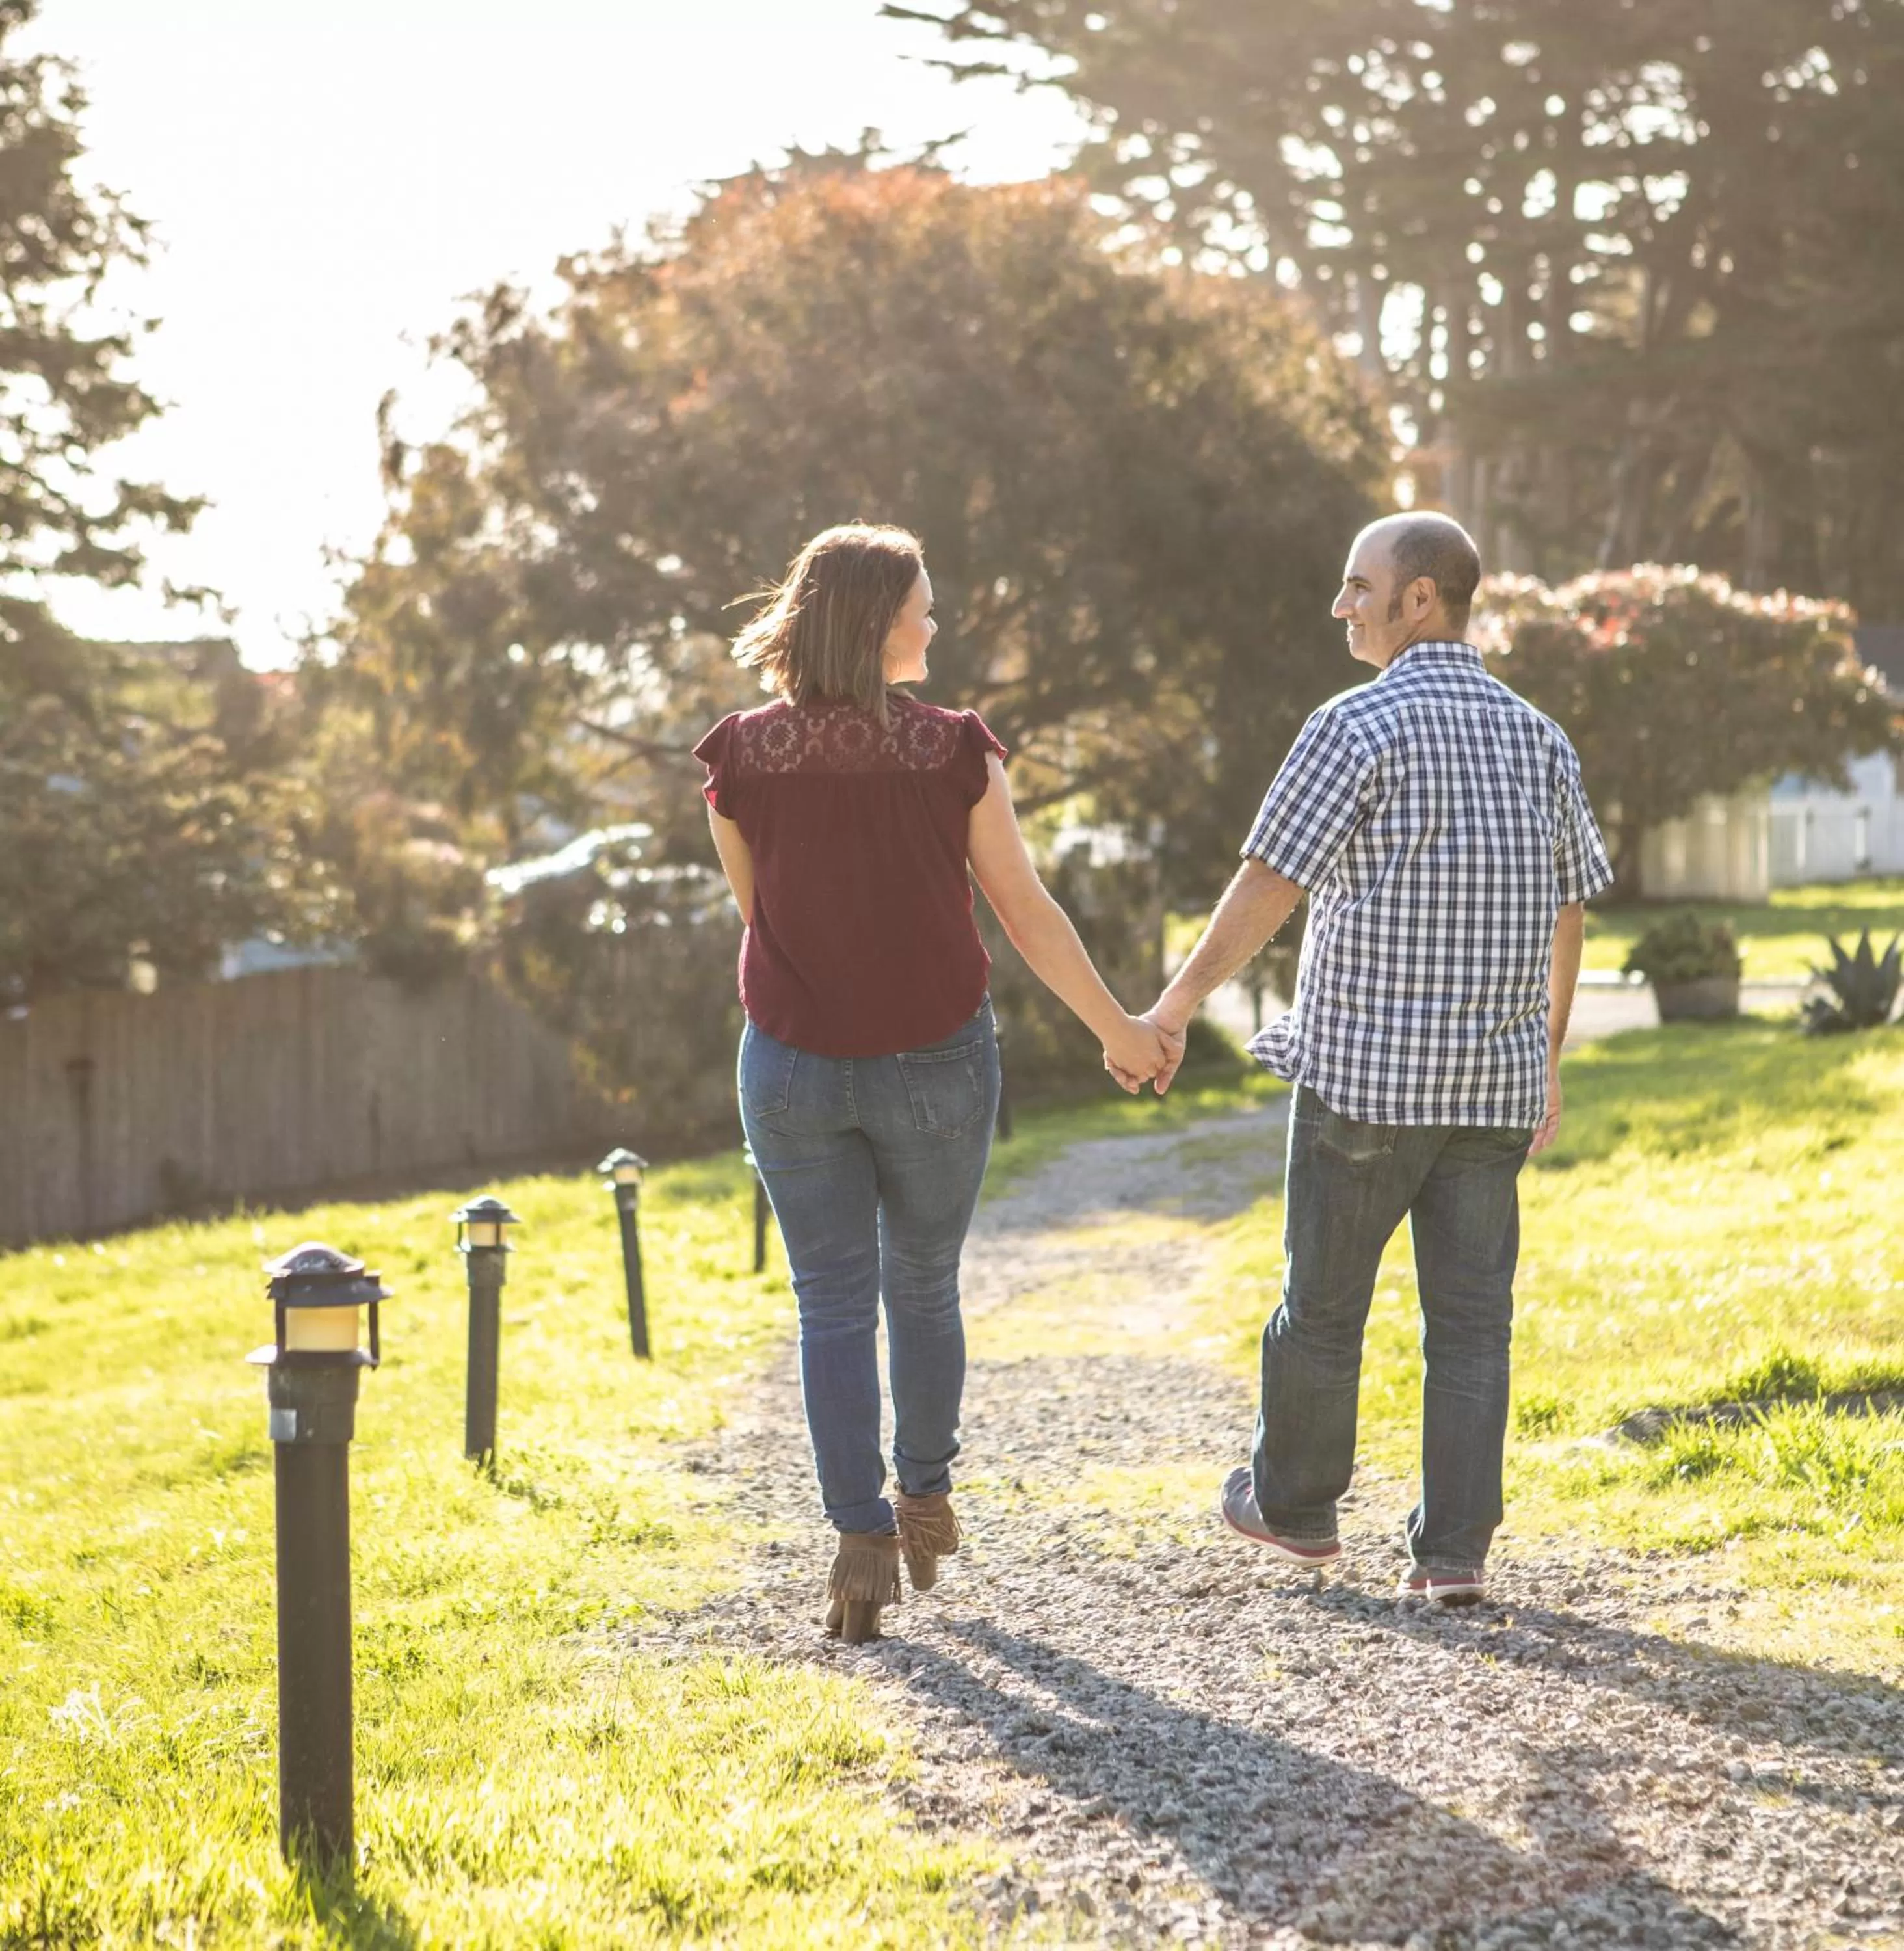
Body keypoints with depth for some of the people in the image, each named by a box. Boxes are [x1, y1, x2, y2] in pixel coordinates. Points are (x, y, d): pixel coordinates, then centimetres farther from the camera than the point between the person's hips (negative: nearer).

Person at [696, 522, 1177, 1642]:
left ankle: (862, 1544, 4)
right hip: (934, 1063, 0)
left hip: (794, 1066, 1)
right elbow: (1028, 914, -6)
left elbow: (756, 909, 6)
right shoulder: (953, 753, -12)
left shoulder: (742, 760, -7)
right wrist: (1120, 1031, 5)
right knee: (925, 1288, 19)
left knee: (834, 1305, 8)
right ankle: (926, 1496, 34)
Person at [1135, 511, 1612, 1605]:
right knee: (1471, 1319, 6)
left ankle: (1296, 1504, 27)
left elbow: (1268, 888, -12)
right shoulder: (1538, 738, 8)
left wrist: (1179, 1004, -1)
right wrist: (1548, 1062, 23)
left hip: (1361, 1075, -5)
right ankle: (1457, 1548, 3)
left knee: (1324, 1303, 12)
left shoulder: (1359, 728, -11)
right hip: (1494, 1085, 5)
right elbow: (1570, 916, 13)